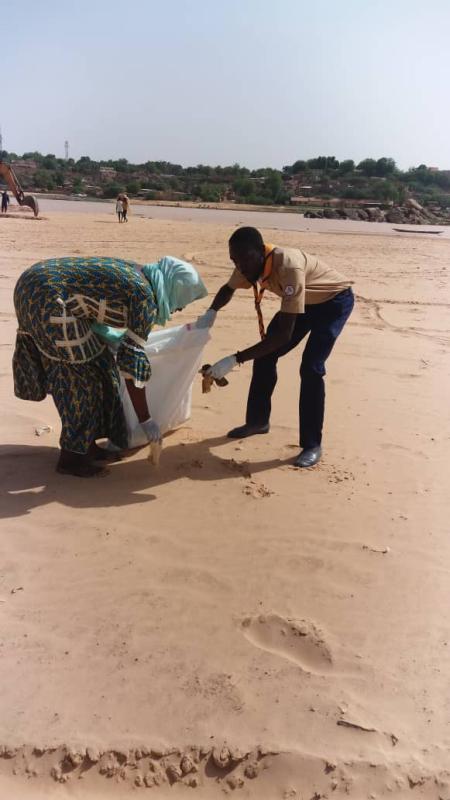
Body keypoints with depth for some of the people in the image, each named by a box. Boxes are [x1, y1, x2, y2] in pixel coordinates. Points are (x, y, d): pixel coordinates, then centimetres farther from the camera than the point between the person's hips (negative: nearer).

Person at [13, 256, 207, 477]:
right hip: (45, 297, -10)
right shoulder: (145, 296, -11)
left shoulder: (135, 275, 16)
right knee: (82, 373, 0)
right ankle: (71, 456, 10)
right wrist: (145, 419, -10)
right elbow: (132, 359, -15)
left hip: (34, 284, 10)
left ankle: (83, 443, 26)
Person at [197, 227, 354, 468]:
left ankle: (312, 445, -7)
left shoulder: (289, 267, -41)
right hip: (304, 300, 7)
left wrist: (235, 359, -46)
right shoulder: (250, 263, -17)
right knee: (265, 355, 2)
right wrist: (211, 312, -14)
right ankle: (258, 421, 21)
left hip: (335, 300, -7)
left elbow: (285, 334, -44)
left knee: (311, 368, -21)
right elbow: (229, 289, 7)